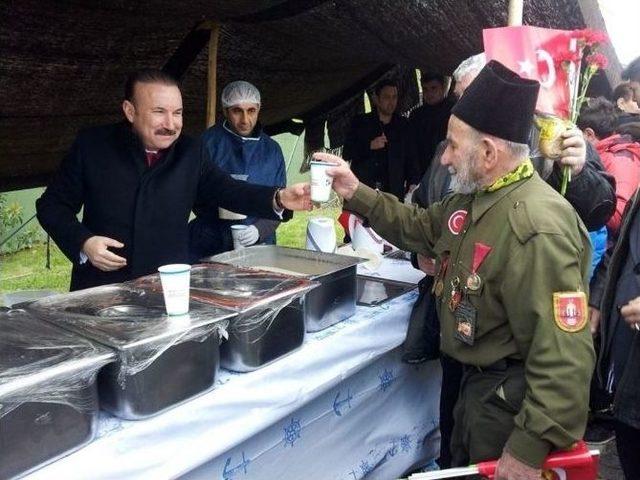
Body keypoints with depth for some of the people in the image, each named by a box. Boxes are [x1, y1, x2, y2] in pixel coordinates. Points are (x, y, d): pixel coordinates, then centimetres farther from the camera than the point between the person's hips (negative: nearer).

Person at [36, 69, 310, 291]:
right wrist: (83, 242, -16)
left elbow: (227, 190, 0)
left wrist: (278, 199, -17)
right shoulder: (92, 145, -4)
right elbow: (52, 205, 1)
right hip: (103, 290, -2)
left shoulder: (190, 154, 3)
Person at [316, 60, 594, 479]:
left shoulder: (537, 228, -31)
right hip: (474, 381, 9)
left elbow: (565, 357, -33)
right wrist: (356, 193, 7)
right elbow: (419, 227, 17)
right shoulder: (474, 197, 1)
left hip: (508, 397, -9)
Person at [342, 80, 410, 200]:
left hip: (392, 190, 1)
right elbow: (346, 154, 5)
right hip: (361, 189, -1)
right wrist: (369, 146, -11)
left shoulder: (403, 125, 11)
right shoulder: (360, 122, 9)